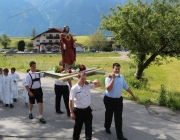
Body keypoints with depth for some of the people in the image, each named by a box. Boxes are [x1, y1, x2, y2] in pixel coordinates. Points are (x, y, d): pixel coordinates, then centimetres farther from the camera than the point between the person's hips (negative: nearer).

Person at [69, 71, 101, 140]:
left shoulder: (88, 85, -3)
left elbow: (99, 85, 8)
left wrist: (96, 81, -15)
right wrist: (71, 112, -11)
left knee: (89, 127, 5)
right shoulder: (74, 88, -15)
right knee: (77, 127, 14)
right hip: (78, 111, -3)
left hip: (87, 109, 3)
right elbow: (70, 101, -11)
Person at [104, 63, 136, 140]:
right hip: (109, 100, -3)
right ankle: (107, 128, 42)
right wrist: (113, 78, -29)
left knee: (118, 117, 0)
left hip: (119, 100, 4)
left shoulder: (121, 77, 2)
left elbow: (126, 87, 15)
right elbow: (108, 89, -30)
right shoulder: (109, 78, -16)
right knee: (109, 115, 16)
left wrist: (132, 94, 21)